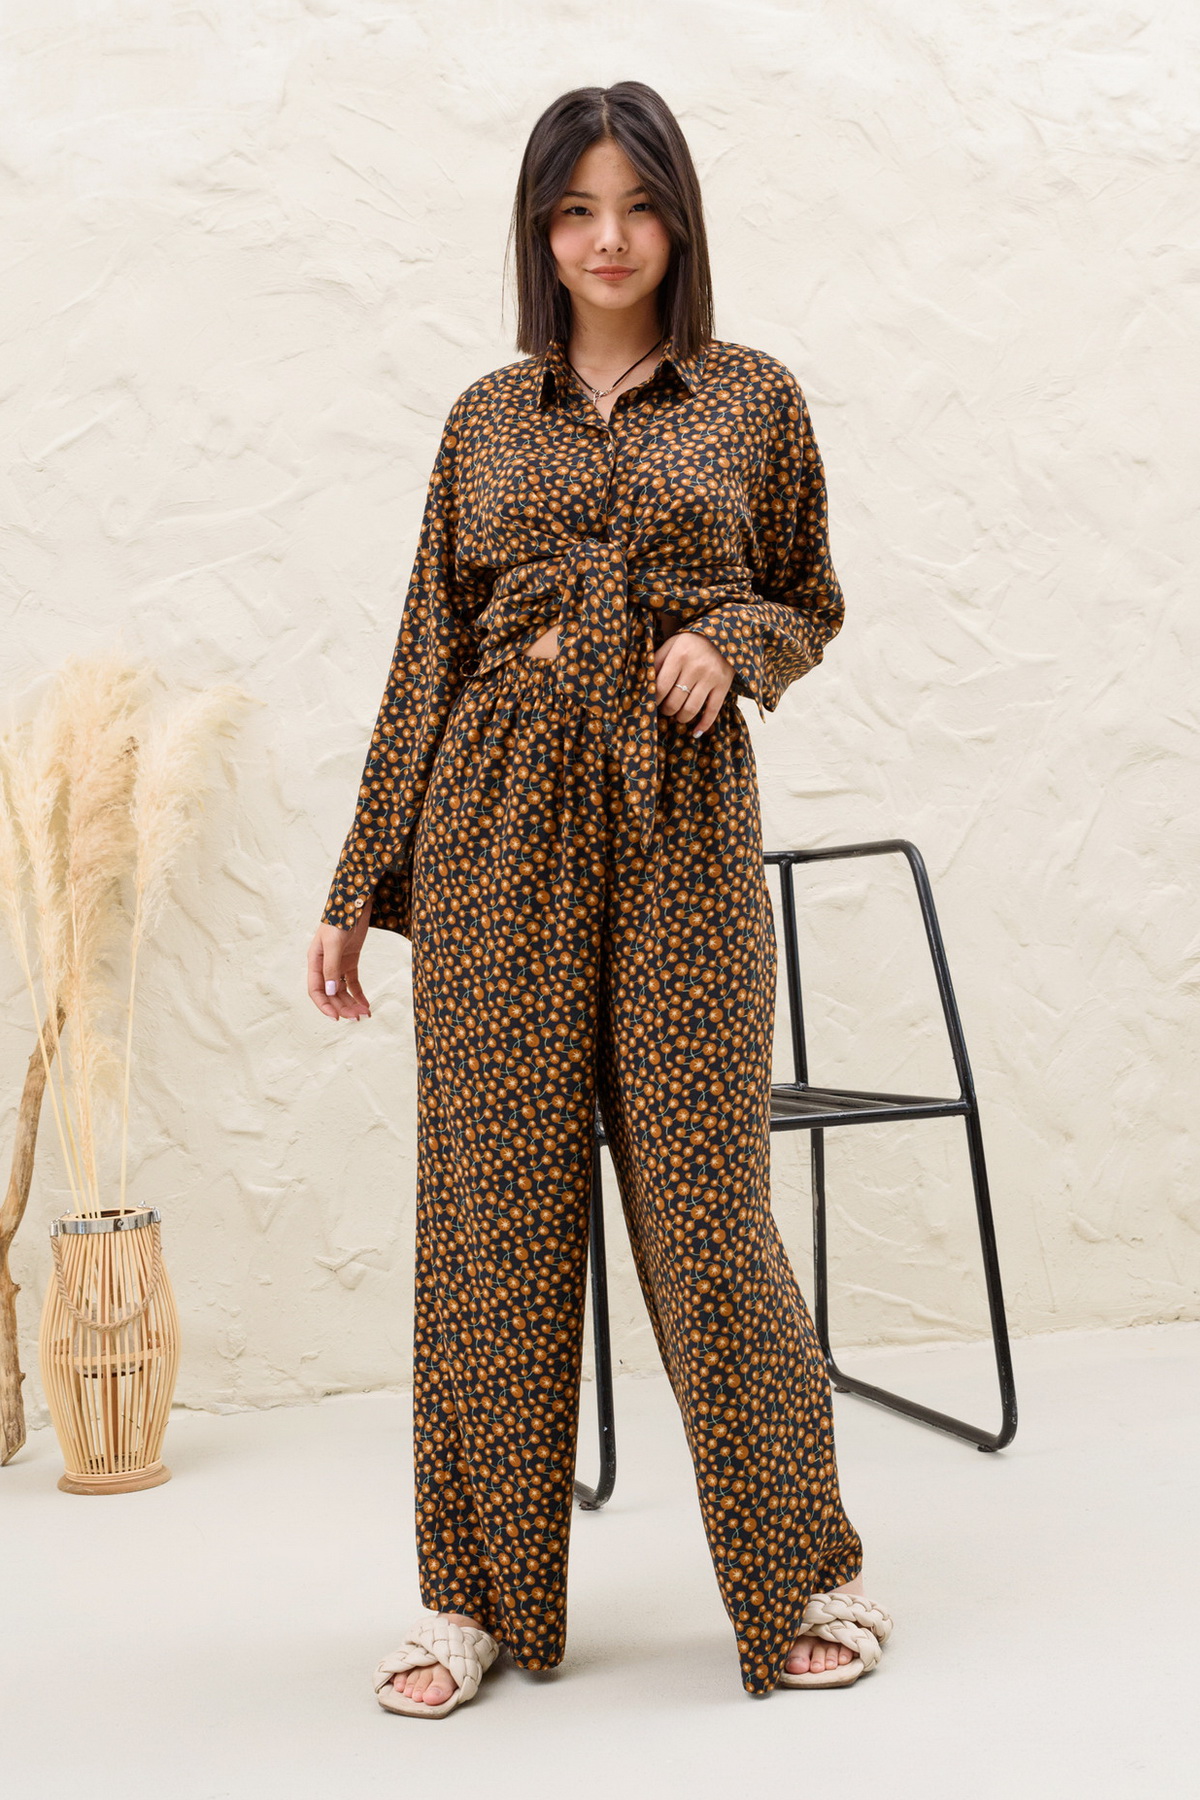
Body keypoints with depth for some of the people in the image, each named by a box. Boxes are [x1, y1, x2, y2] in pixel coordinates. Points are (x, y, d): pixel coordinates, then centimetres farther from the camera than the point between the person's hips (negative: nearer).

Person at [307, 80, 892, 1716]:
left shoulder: (755, 400, 8)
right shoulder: (487, 418, 12)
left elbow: (810, 603, 16)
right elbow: (428, 655, 12)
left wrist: (731, 642, -8)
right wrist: (358, 887, 9)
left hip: (680, 818, -2)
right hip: (497, 819, 2)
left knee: (704, 1187, -3)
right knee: (491, 1195, 2)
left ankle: (804, 1570, 16)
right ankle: (478, 1592, 15)